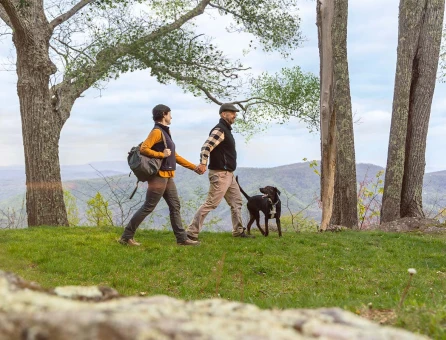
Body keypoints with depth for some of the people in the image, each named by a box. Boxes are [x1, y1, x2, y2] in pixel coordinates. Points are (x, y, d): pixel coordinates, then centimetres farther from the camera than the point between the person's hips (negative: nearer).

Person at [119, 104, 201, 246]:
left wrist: (193, 167, 22)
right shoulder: (157, 132, -12)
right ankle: (126, 237, 1)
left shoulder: (165, 132, 18)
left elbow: (175, 156, 22)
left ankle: (182, 238, 12)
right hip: (159, 177, -10)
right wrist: (162, 154, -19)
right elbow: (143, 149, -24)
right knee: (148, 207, -6)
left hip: (167, 177, 10)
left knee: (175, 206, 9)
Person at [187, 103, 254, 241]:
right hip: (220, 174, -11)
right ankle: (192, 232, -9)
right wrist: (203, 163, -39)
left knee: (236, 202, 16)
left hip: (228, 174, 11)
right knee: (211, 203, -11)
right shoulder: (219, 130, -14)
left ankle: (238, 231, 24)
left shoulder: (226, 130, 18)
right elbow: (206, 147, -27)